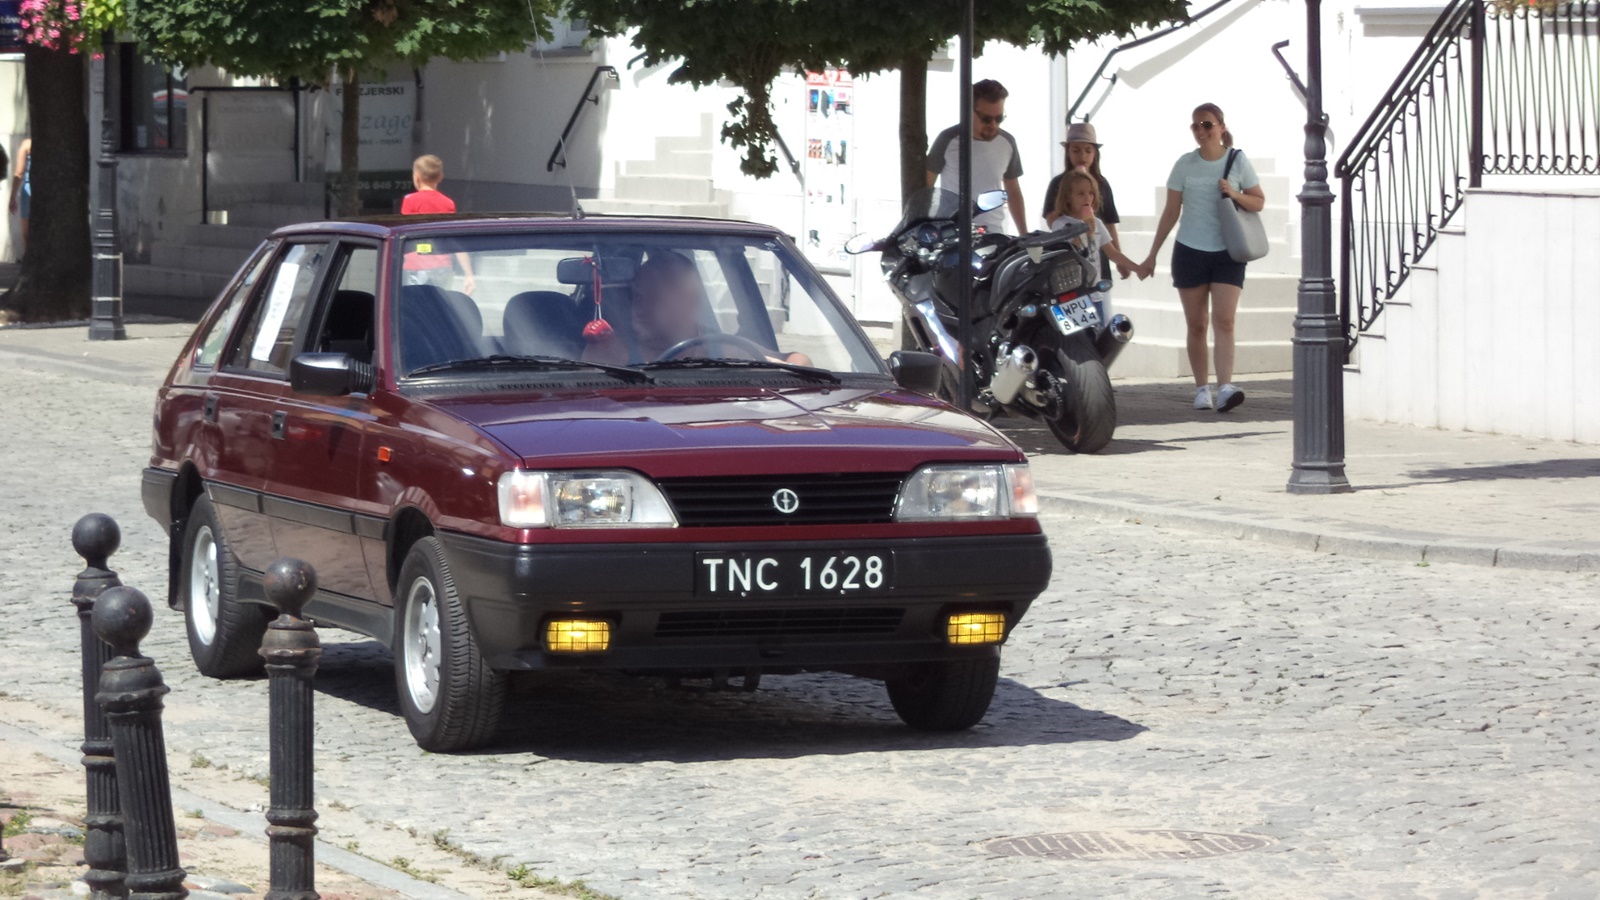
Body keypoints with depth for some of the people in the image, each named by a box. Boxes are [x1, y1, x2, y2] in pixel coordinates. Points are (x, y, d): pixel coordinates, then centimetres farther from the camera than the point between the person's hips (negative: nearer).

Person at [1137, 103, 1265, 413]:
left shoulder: (1238, 162, 0)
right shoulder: (1185, 164, 3)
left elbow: (1259, 202, 8)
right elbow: (1171, 212, 8)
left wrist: (1235, 194, -14)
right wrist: (1152, 256, 6)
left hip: (1227, 253, -1)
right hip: (1190, 251, 1)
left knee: (1224, 320, -13)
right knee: (1196, 325, 4)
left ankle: (1225, 388, -21)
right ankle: (1201, 389, 10)